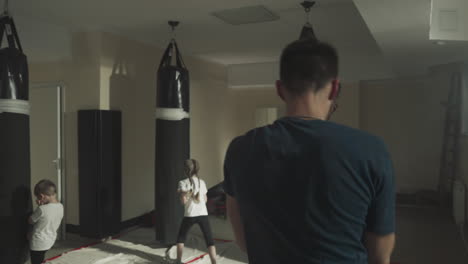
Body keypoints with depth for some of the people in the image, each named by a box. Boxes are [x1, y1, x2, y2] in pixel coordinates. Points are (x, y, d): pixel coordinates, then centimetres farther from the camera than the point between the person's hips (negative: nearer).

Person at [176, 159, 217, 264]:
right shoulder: (202, 182, 8)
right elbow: (205, 200, 12)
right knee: (209, 240, 3)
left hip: (190, 215, -2)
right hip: (203, 214, 2)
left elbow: (183, 201, -11)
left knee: (181, 237, 20)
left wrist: (181, 193, 6)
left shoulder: (183, 183, -4)